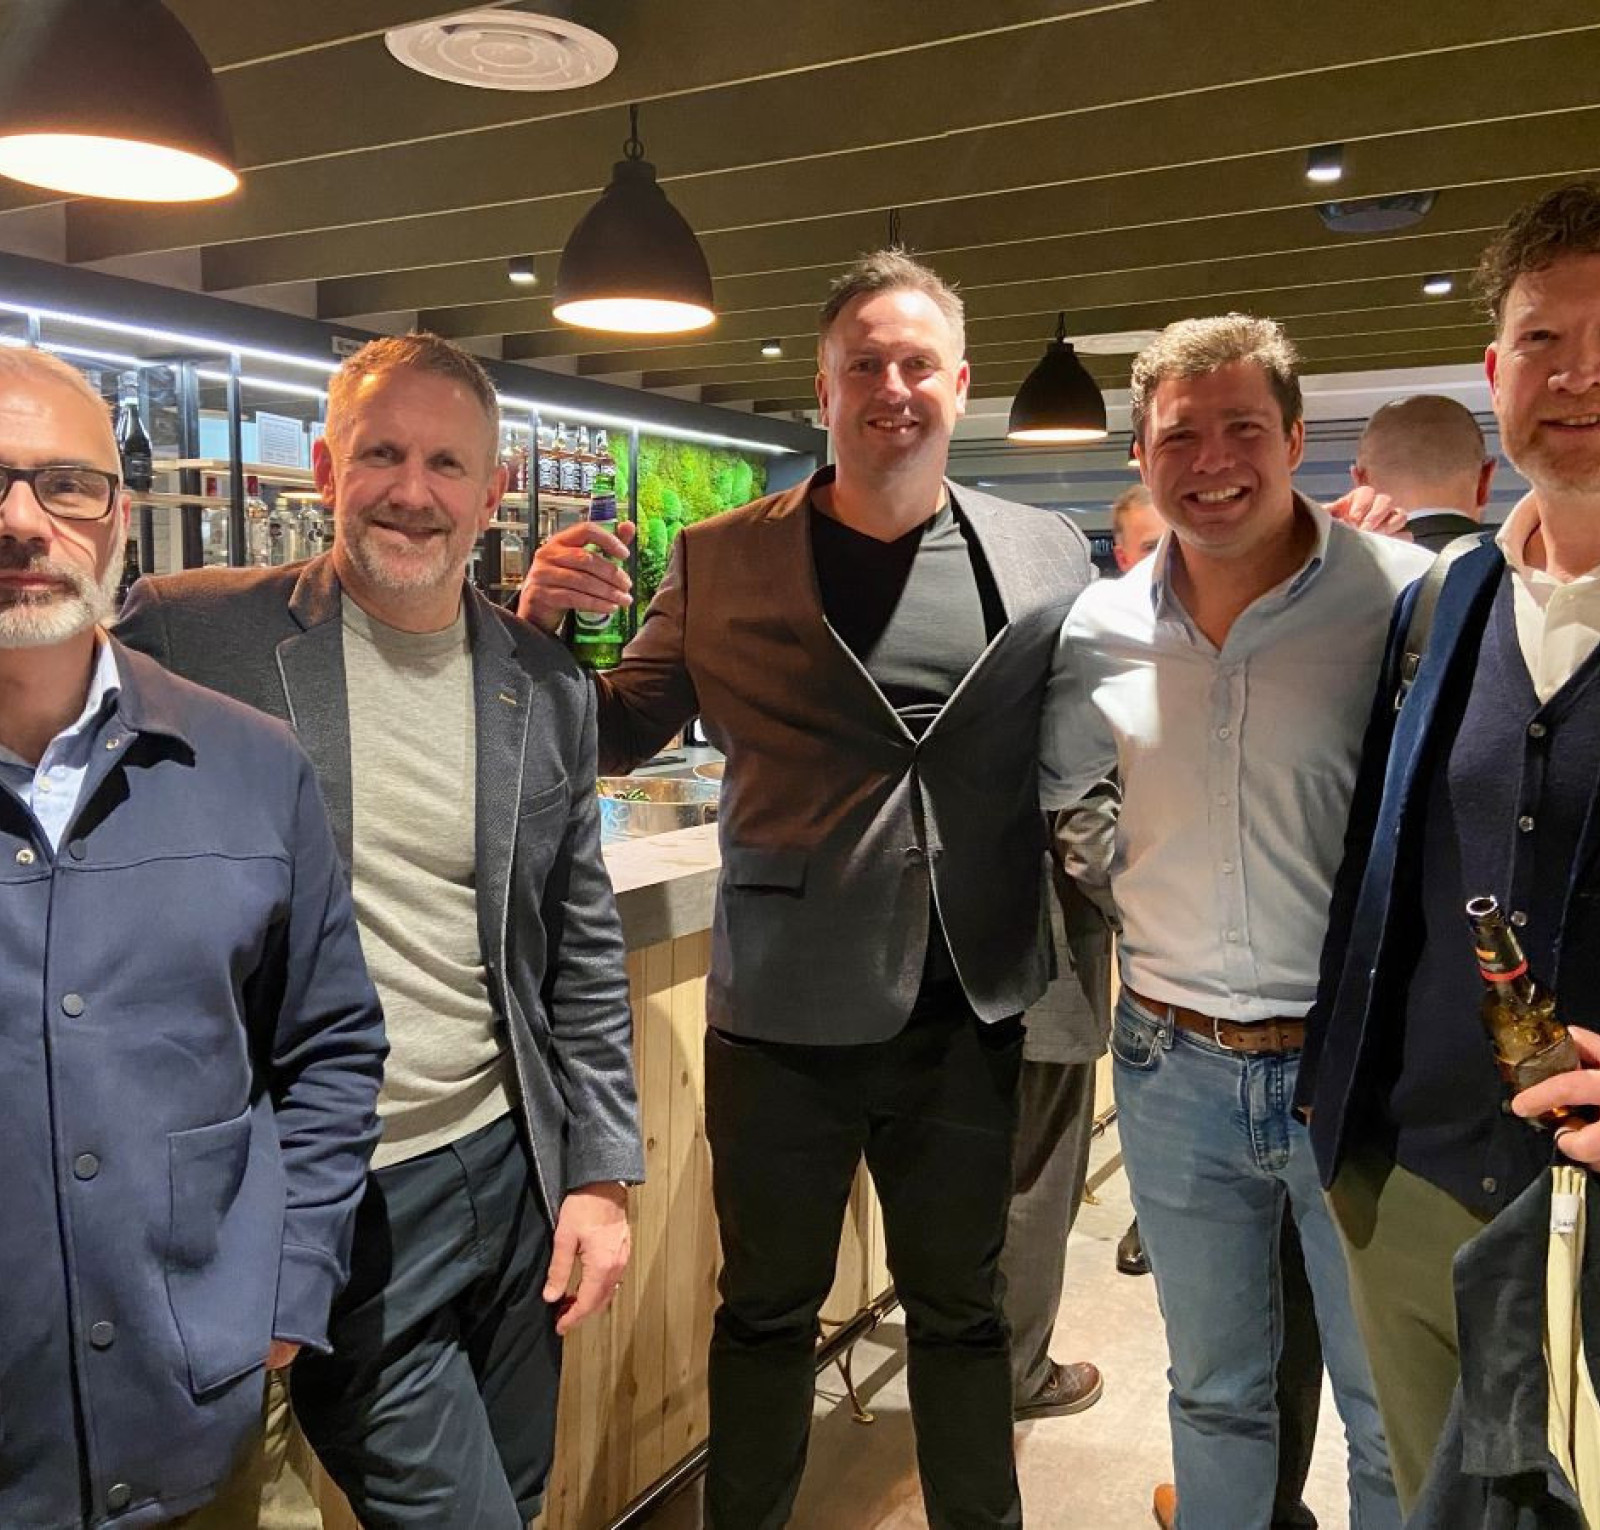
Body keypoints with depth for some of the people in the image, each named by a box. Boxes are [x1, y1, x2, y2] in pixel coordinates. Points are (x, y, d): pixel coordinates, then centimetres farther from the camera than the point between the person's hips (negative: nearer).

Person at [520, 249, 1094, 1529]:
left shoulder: (1050, 558, 1)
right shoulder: (720, 561, -2)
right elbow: (618, 736, 3)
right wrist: (547, 626, -14)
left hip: (971, 1016, 1)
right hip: (783, 1017, -1)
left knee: (962, 1308, 20)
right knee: (767, 1311, 17)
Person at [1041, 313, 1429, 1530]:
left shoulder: (1406, 598, -12)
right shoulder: (1104, 627, 0)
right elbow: (1034, 783, 13)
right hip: (1173, 1065, 3)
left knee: (1398, 1419, 16)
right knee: (1215, 1392, 23)